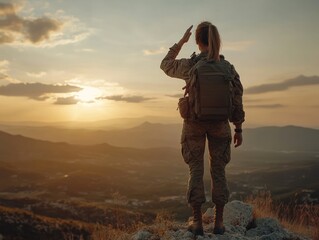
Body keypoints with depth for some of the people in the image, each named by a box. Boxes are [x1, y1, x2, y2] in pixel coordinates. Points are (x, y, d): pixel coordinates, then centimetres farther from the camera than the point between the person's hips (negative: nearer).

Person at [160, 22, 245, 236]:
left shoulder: (190, 65, -11)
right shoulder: (228, 68, -5)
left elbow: (166, 65, 9)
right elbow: (237, 101, -2)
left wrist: (181, 42, 12)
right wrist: (239, 129, 7)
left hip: (194, 123, -1)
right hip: (219, 125, 2)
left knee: (196, 171, 7)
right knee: (218, 171, 10)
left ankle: (198, 222, 9)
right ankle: (219, 222, 13)